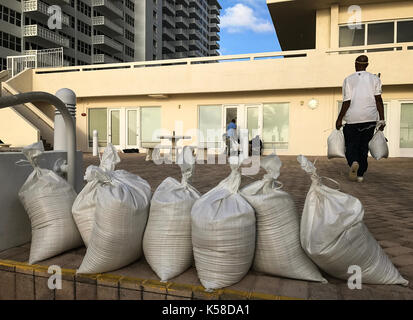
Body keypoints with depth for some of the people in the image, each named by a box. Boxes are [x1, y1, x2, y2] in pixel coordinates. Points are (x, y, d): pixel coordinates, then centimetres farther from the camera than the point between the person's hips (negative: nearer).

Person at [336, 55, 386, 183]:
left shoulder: (348, 80, 1)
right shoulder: (375, 78, 7)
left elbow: (346, 102, -5)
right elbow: (378, 99, 0)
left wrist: (339, 119, 2)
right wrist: (382, 119, 2)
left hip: (353, 118, -2)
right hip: (370, 119, 2)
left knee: (351, 145, 6)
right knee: (364, 146, 10)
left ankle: (353, 162, -24)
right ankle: (360, 174, 10)